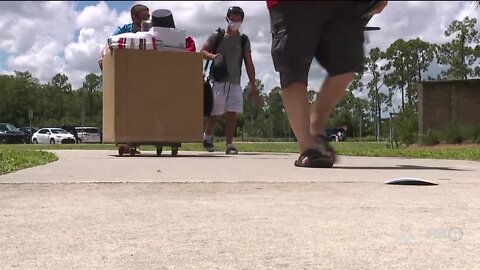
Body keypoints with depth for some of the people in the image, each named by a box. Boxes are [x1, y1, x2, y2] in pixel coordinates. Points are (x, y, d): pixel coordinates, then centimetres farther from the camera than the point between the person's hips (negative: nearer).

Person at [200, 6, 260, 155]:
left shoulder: (244, 40, 7)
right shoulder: (217, 36, 2)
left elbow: (249, 63, 6)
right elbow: (203, 51, 4)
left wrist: (253, 85, 2)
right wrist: (212, 56, -19)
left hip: (235, 83, 2)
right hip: (218, 81, -2)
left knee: (232, 114, -5)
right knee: (214, 113, 1)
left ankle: (229, 144, 0)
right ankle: (207, 135, 27)